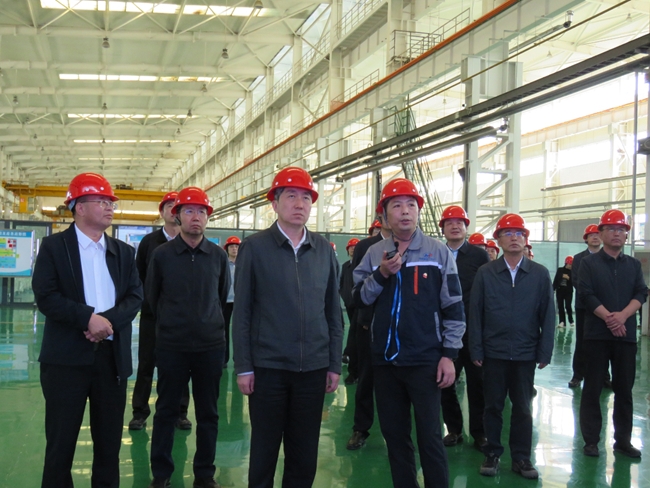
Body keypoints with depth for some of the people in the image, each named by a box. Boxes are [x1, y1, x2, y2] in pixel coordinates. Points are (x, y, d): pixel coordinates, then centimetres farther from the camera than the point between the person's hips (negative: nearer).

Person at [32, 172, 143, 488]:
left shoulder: (124, 252, 12)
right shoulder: (53, 246, 0)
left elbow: (135, 296, 3)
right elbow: (45, 296, -10)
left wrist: (108, 320, -16)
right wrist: (88, 318, -20)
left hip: (112, 355, 4)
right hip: (67, 357, -4)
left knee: (109, 438, 11)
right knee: (61, 438, 5)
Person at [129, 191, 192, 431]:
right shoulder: (149, 241, 6)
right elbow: (139, 275, 7)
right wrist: (144, 300, -2)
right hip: (152, 312, 1)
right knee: (146, 363, 7)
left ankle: (180, 411, 15)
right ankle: (140, 411, 15)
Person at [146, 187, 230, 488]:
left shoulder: (218, 255, 2)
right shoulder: (162, 254, -3)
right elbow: (151, 295, 9)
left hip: (211, 345, 2)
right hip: (171, 346, -1)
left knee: (208, 413, 9)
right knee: (166, 411, 8)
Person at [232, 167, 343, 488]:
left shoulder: (324, 250, 6)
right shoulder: (254, 247, -3)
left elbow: (333, 311, 8)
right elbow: (241, 311, -3)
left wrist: (335, 364, 6)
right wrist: (243, 367, -6)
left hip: (313, 367, 3)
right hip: (268, 366, -3)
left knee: (306, 452, 12)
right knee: (264, 450, 10)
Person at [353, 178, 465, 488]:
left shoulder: (439, 252, -2)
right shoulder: (375, 254, 6)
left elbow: (453, 307, -3)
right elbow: (358, 299, 1)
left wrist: (449, 355, -8)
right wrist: (381, 275, -14)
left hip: (425, 360, -3)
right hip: (385, 360, 3)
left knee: (429, 436, 0)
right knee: (394, 434, 13)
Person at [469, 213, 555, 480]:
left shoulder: (540, 274, 1)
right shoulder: (485, 273, 0)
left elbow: (547, 315, 1)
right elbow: (475, 313, 0)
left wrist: (545, 352, -2)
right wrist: (476, 350, -4)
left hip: (526, 354, 0)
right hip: (493, 352, 0)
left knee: (522, 408, 10)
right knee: (493, 406, 9)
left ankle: (521, 457, 21)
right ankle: (492, 454, 22)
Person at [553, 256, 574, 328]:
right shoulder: (560, 270, 5)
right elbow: (555, 280, 7)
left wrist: (569, 278, -21)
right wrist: (553, 289, 3)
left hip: (568, 292, -3)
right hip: (559, 291, 3)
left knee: (568, 306, -10)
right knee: (560, 307, 3)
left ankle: (571, 321, 8)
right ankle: (562, 322, 9)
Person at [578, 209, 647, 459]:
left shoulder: (634, 264, 12)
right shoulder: (589, 262, 2)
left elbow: (641, 294, 0)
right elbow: (586, 294, -7)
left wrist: (623, 315, -16)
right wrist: (609, 318, -16)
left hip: (626, 334, 3)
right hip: (597, 333, -3)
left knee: (624, 389, 7)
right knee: (592, 389, 1)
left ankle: (623, 440, 16)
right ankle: (591, 440, 8)